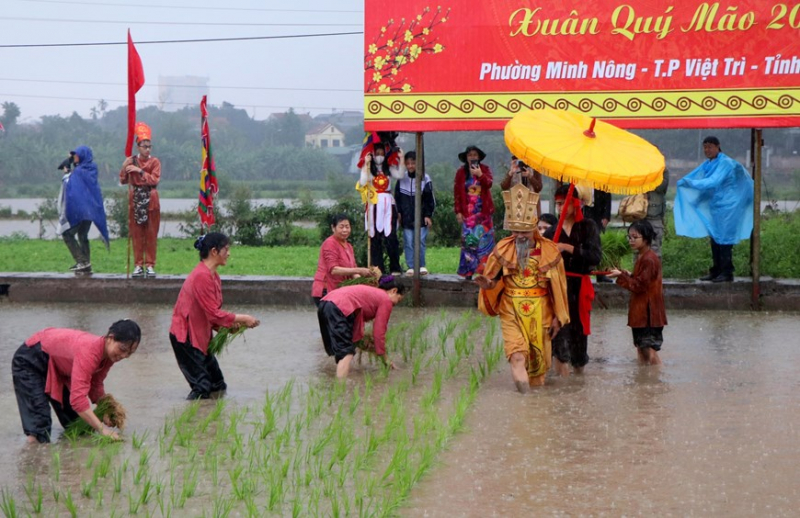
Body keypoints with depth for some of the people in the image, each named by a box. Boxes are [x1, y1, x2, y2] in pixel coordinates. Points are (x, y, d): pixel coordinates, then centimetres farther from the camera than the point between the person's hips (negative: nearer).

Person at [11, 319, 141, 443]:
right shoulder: (89, 352, -41)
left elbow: (96, 386, 2)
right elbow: (78, 398, -48)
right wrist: (102, 428, -49)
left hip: (58, 363, 9)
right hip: (30, 361, -9)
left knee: (75, 420, 10)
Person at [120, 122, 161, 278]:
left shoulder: (155, 162, 2)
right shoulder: (131, 161, 6)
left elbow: (154, 180, -11)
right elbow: (123, 181, 2)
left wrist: (140, 171, -18)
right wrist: (124, 168, -15)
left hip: (151, 201, -1)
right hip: (135, 200, 1)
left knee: (151, 234, 0)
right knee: (137, 234, 2)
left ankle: (150, 265, 5)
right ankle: (138, 265, 8)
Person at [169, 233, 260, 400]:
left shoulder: (212, 276, 9)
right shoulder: (202, 276, -22)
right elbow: (214, 314, -21)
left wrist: (232, 324, -4)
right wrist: (242, 319, -13)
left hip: (199, 335, 10)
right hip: (185, 337, -10)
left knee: (218, 386, 11)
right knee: (203, 389, -10)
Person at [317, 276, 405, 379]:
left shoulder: (373, 293, 32)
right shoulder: (386, 300, 8)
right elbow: (379, 333, 5)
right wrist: (386, 360, 14)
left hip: (325, 304, 9)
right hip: (338, 308, -9)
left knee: (339, 348, 18)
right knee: (346, 351, -12)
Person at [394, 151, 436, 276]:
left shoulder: (425, 179, -3)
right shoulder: (402, 179, 5)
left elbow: (430, 199, 0)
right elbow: (397, 197, 14)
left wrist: (428, 215, -3)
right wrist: (398, 212, 8)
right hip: (406, 217, 2)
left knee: (420, 242, -2)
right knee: (408, 243, 2)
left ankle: (421, 266, 9)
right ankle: (411, 267, 5)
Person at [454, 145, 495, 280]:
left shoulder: (485, 169, 5)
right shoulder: (460, 172, 4)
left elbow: (489, 184, -12)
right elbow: (456, 193, 3)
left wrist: (480, 175, -29)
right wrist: (458, 212, -2)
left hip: (483, 211, 0)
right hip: (468, 212, 0)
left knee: (484, 239, -1)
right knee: (468, 240, -3)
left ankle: (485, 270, 3)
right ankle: (468, 272, 0)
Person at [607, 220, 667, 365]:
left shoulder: (649, 260, -17)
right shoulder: (642, 257, 14)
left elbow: (639, 286, -19)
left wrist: (621, 276, -16)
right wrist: (628, 275, 8)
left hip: (648, 313, -10)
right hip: (641, 312, 10)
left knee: (650, 351, -10)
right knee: (641, 350, 13)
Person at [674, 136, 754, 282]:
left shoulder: (726, 163, -16)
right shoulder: (708, 164, 10)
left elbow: (713, 182, -26)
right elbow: (694, 176, 12)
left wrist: (691, 183, -27)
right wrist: (683, 181, -7)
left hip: (726, 206, -8)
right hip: (715, 206, 8)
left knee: (724, 239, -6)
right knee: (714, 239, 11)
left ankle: (727, 273, -1)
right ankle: (716, 271, 19)